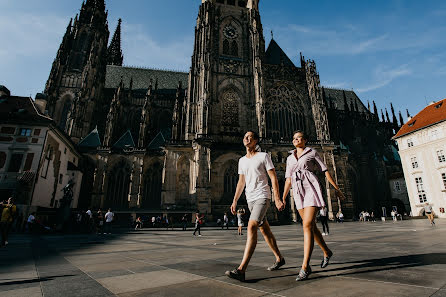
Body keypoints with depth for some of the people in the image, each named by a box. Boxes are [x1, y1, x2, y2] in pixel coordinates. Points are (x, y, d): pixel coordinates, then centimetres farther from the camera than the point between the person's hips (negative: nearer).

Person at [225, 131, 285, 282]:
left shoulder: (264, 156, -1)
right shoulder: (242, 160, 15)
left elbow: (273, 178, -5)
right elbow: (241, 182, 18)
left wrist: (277, 199, -13)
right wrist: (234, 201, 12)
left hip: (262, 197, -7)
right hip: (250, 199, 7)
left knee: (251, 226, -21)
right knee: (264, 230, 15)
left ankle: (241, 270, -23)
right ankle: (279, 258, 33)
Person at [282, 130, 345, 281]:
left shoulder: (312, 152, 8)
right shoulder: (290, 158, 18)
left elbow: (325, 170, 8)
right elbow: (288, 179, 17)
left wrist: (336, 188, 6)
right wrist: (283, 197, 10)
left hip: (311, 188, -5)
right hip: (298, 192, 5)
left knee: (307, 226, -16)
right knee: (311, 226, 12)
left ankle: (305, 267, -16)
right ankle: (327, 252, 36)